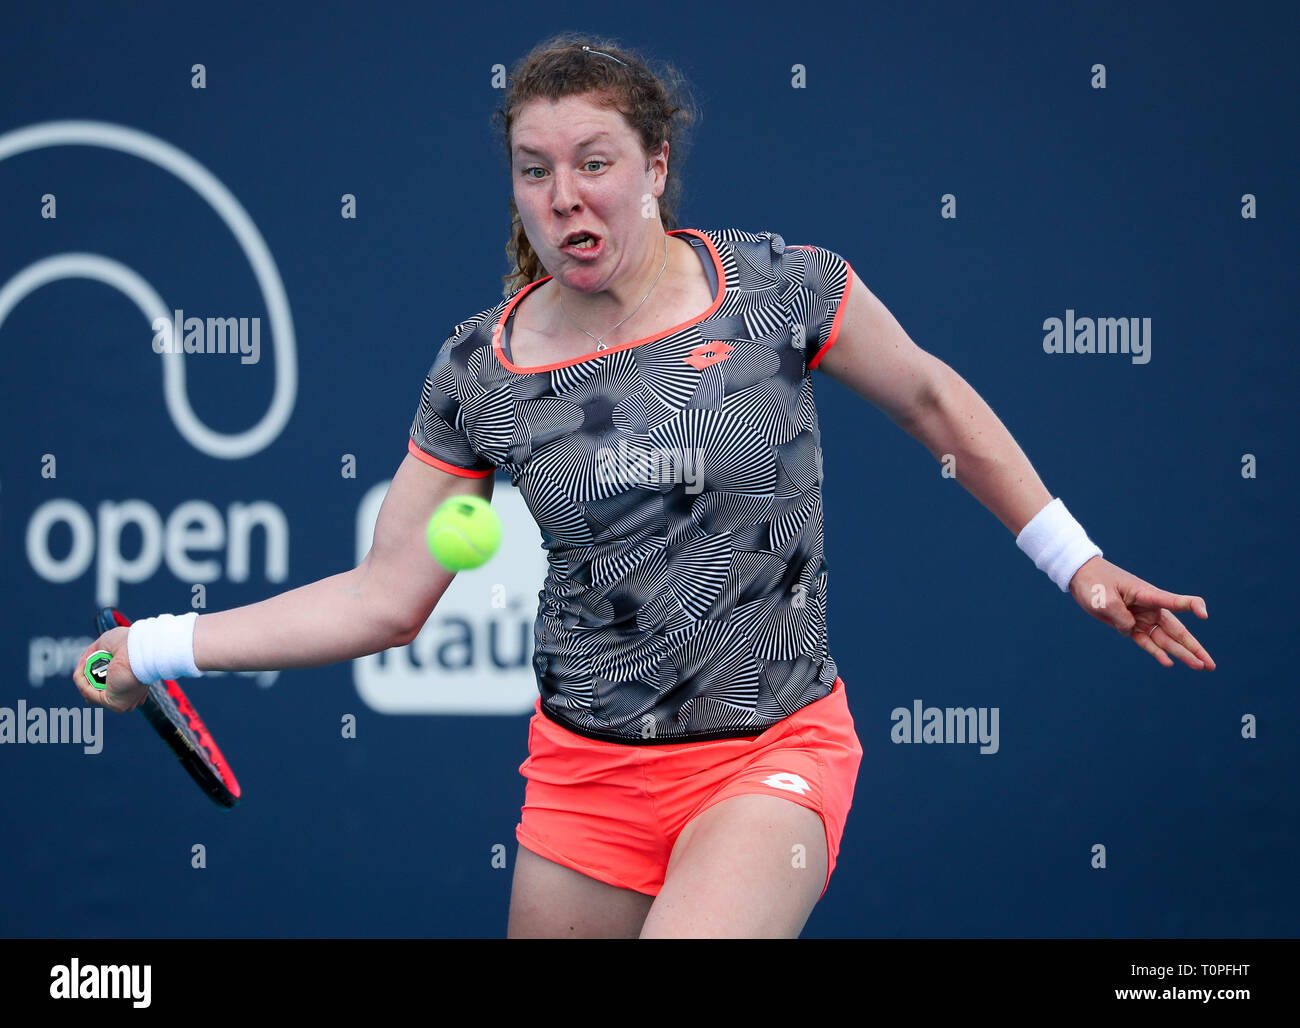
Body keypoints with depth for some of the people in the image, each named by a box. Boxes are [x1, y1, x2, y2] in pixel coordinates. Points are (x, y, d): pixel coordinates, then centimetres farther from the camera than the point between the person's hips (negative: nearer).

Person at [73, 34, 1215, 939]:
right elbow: (385, 598, 2)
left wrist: (1073, 559, 13)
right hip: (584, 773, 3)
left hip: (771, 757, -3)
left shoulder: (781, 287, -8)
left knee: (694, 935, -29)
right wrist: (159, 647, -4)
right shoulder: (478, 372, -2)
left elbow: (933, 400, 9)